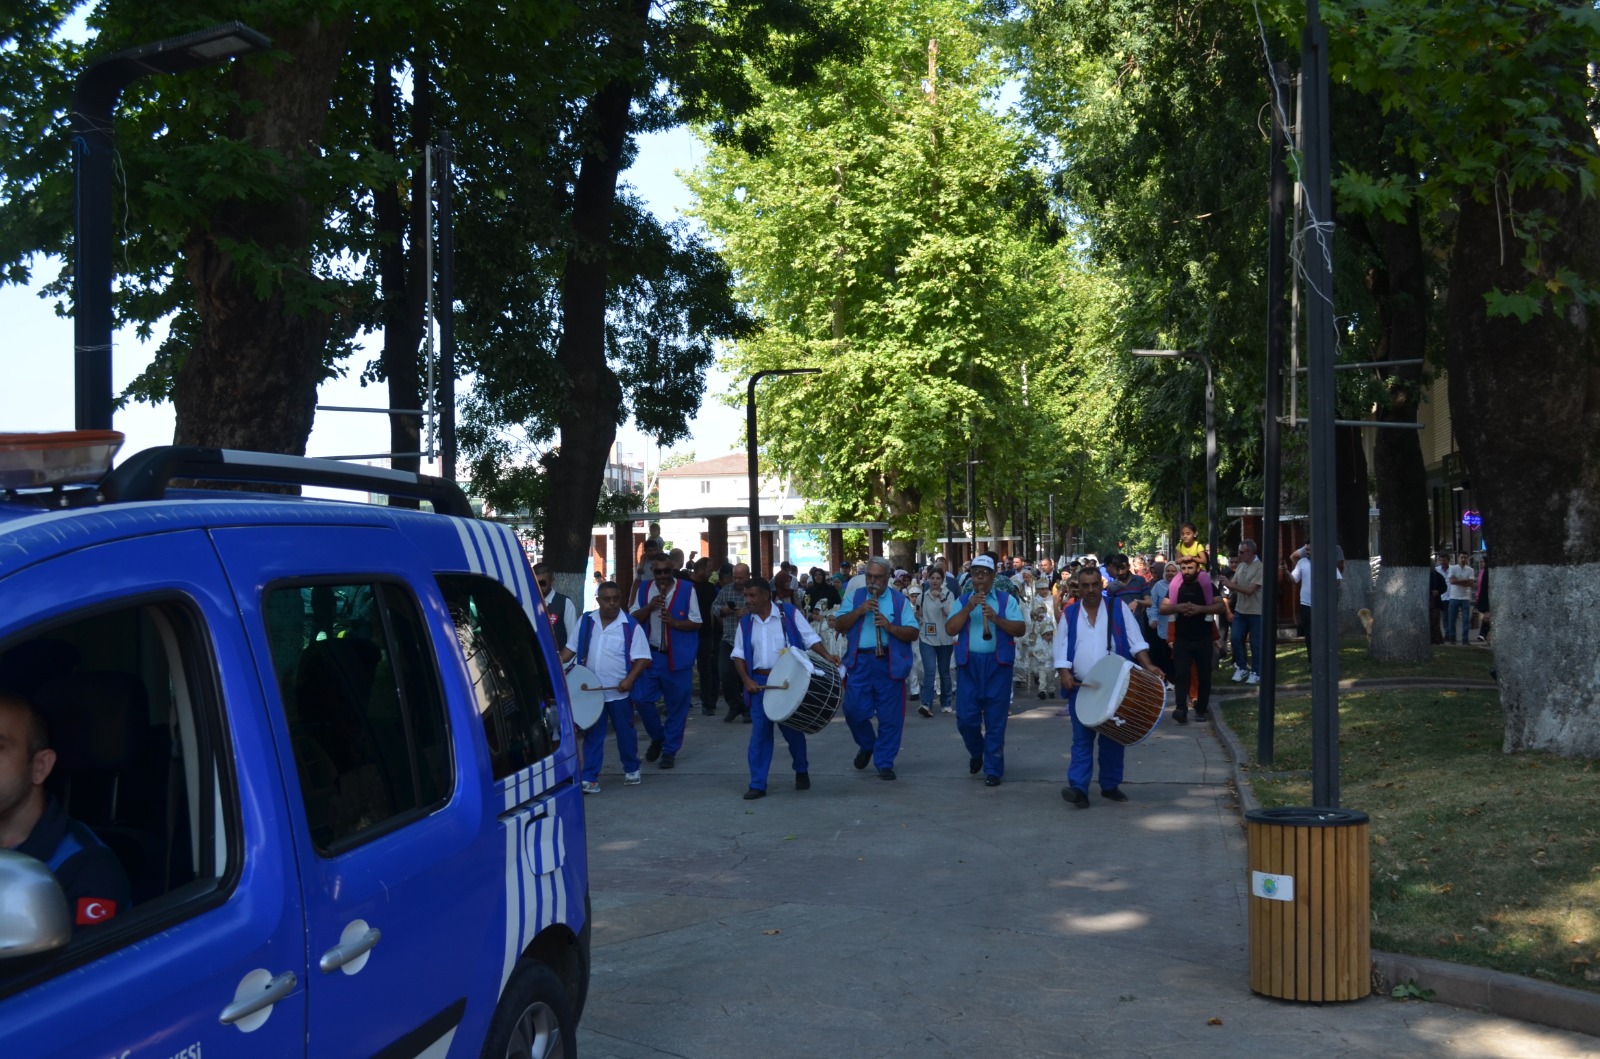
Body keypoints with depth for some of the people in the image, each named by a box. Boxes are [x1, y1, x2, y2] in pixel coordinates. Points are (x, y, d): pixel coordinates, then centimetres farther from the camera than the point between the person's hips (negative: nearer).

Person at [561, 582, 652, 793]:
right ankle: (590, 778, 5)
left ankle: (631, 769, 30)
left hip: (619, 692, -2)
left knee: (625, 732, 10)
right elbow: (570, 649, 11)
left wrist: (630, 679, -21)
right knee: (592, 734, 3)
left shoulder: (631, 626, -7)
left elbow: (642, 658, -8)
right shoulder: (585, 622, 4)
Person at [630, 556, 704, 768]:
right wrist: (649, 607, -12)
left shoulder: (686, 589, -4)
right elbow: (634, 618, 6)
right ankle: (657, 737, 24)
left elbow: (696, 623, -3)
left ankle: (670, 750, 15)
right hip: (650, 654, 3)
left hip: (678, 657, -3)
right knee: (641, 699, -1)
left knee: (677, 706, 2)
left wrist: (674, 622, -21)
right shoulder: (644, 589, 7)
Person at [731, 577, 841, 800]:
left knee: (792, 729, 8)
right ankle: (757, 785, 4)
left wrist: (826, 656, -19)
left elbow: (810, 637, -4)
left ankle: (802, 771, 33)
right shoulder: (745, 623, 5)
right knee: (759, 733, -1)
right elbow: (739, 655, 6)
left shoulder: (789, 613, -4)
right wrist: (746, 680, -7)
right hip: (759, 683, 2)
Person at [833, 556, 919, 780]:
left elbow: (913, 633, -1)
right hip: (859, 662, 1)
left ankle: (885, 763, 13)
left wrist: (891, 627, -17)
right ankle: (866, 745, 29)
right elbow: (839, 625, 2)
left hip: (890, 664, -1)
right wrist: (859, 611, -12)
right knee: (854, 711, 0)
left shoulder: (900, 601, 5)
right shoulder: (855, 597, 10)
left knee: (889, 716, 1)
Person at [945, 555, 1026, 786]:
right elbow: (950, 629, -3)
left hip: (998, 664, -2)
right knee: (966, 718, 2)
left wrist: (996, 618, -19)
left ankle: (993, 770, 10)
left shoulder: (1007, 600, 4)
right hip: (969, 664, 2)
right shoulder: (963, 601, 10)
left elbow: (1020, 629, -6)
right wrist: (969, 607, -13)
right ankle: (976, 752, 31)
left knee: (995, 721, 2)